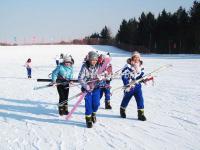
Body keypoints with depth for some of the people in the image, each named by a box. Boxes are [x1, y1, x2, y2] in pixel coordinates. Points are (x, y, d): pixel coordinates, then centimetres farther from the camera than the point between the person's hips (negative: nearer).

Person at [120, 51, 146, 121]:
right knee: (126, 99, 11)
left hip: (137, 86, 4)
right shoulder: (128, 65, -12)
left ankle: (141, 114, 3)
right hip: (129, 86, -4)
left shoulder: (140, 66, 8)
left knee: (140, 99, -3)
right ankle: (122, 111, 34)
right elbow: (124, 76, -14)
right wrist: (127, 84, -23)